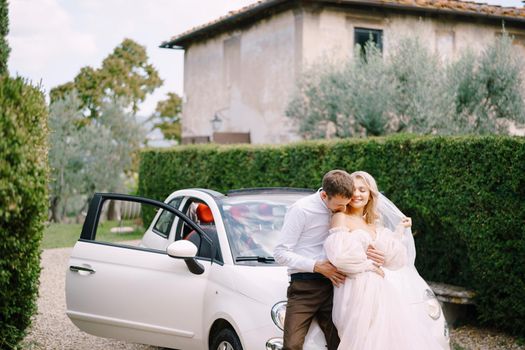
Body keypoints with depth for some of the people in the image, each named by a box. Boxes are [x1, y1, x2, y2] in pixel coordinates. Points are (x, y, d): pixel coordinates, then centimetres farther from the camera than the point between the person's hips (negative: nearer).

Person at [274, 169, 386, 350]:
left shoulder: (341, 211, 9)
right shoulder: (301, 210, -9)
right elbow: (281, 253, -9)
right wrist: (317, 266, -13)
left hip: (331, 284, 5)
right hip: (304, 287, -5)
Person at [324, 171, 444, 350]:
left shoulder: (373, 224, 18)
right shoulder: (341, 218, -4)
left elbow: (392, 258, 19)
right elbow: (339, 255, -20)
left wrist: (400, 230, 18)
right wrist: (369, 265, -9)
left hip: (379, 290, 8)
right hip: (357, 290, -7)